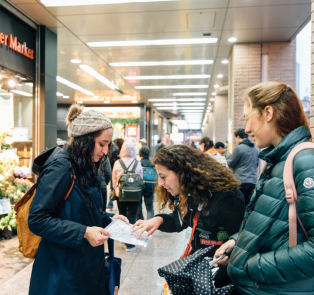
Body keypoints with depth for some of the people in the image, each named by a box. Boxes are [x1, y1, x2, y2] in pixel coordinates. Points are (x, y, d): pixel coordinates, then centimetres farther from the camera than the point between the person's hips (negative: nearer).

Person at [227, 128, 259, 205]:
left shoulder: (238, 148, -11)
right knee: (248, 204, 12)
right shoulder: (255, 149, 9)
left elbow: (230, 164, -5)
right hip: (253, 181, 6)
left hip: (241, 181, -6)